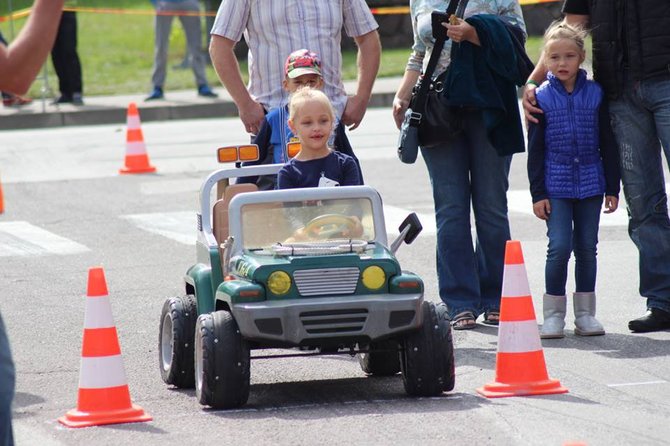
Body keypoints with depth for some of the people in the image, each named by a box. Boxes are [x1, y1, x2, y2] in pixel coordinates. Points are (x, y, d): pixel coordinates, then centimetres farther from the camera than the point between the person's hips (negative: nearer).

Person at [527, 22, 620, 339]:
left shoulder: (595, 95, 2)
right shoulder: (542, 98, -2)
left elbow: (607, 143, 7)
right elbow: (535, 149, 0)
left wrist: (612, 187, 5)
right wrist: (537, 193, -4)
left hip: (590, 183, 2)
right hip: (556, 186, -2)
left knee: (587, 248, 7)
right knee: (560, 247, -10)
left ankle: (585, 314, 16)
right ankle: (553, 315, 0)